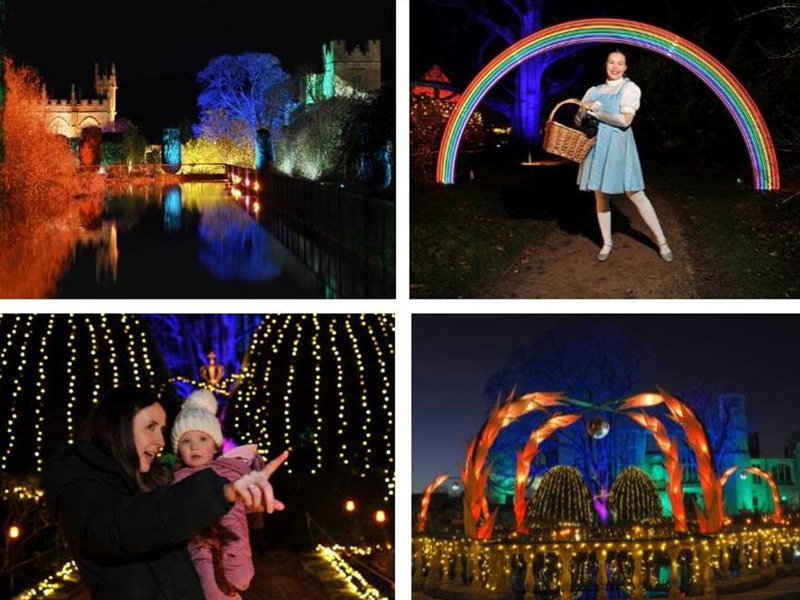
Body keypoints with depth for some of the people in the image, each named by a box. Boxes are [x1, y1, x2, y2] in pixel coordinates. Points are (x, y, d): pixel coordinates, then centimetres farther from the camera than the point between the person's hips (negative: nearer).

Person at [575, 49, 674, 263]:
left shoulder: (630, 88, -1)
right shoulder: (594, 91, 14)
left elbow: (625, 120, -13)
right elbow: (578, 119, 12)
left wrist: (596, 113, -12)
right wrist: (583, 111, -11)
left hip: (618, 146, -5)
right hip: (596, 146, 5)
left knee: (635, 193, -7)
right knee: (600, 195, 6)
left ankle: (661, 241, 0)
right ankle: (607, 243, 18)